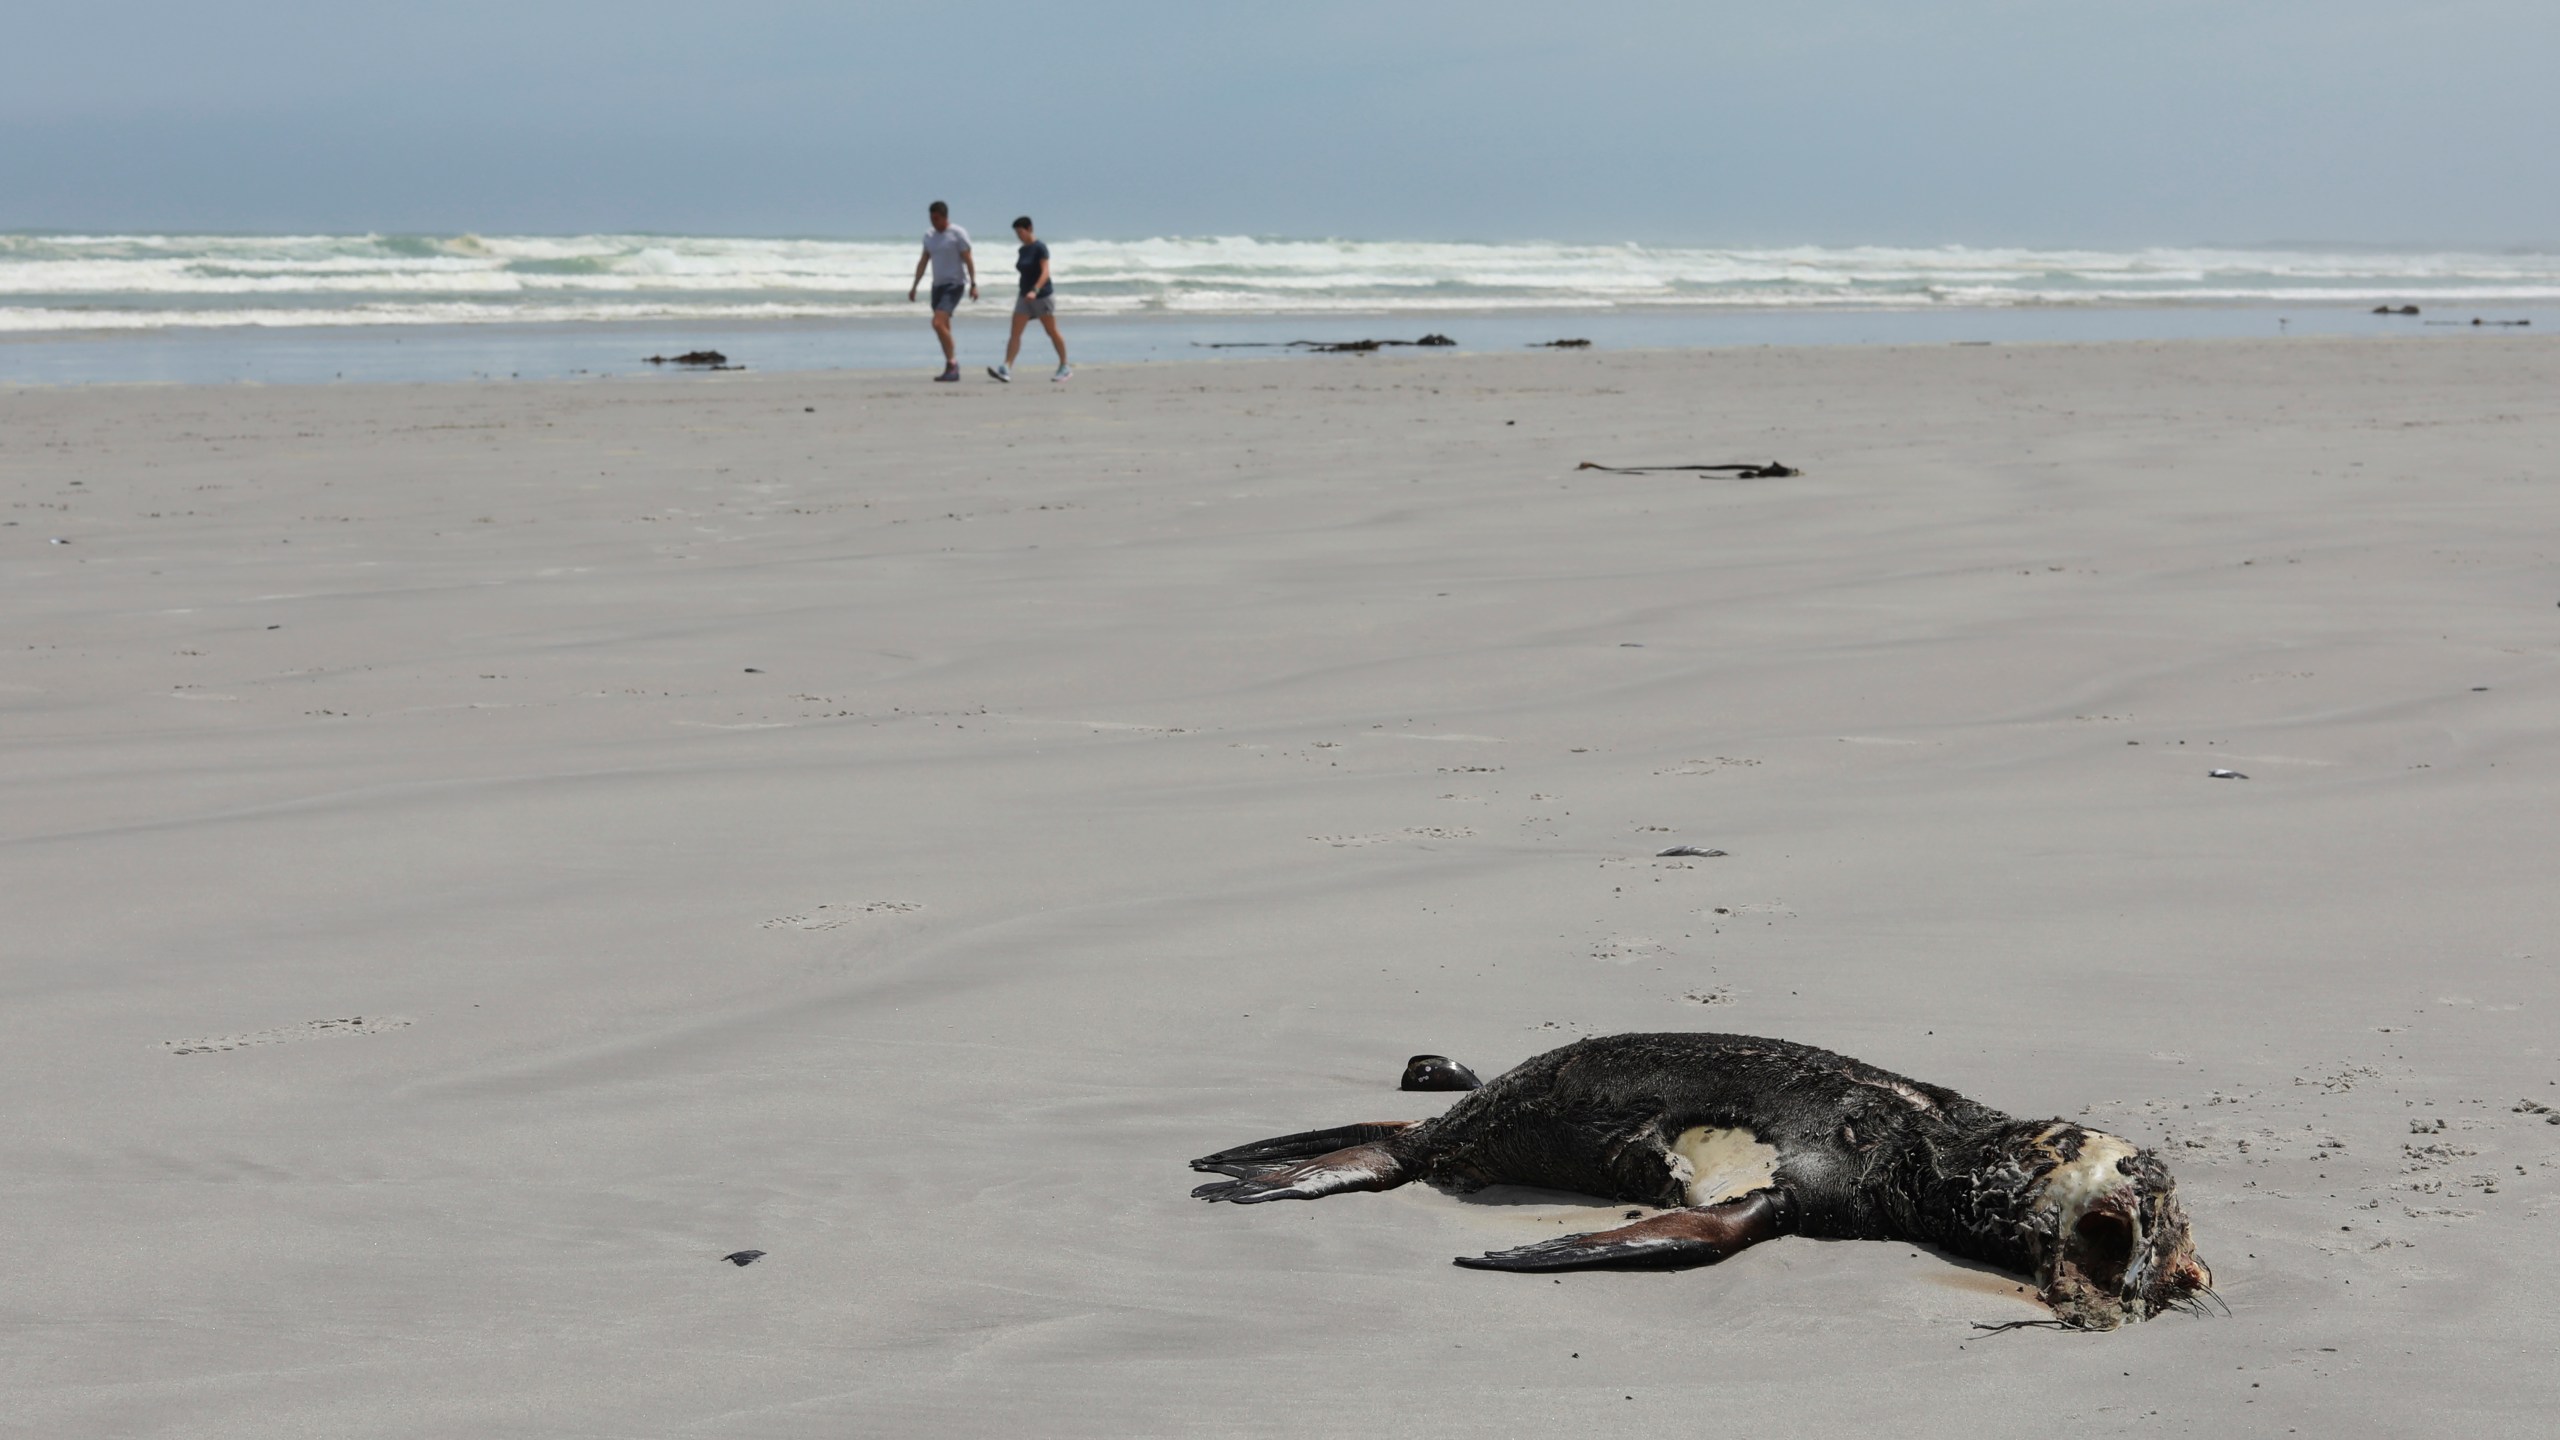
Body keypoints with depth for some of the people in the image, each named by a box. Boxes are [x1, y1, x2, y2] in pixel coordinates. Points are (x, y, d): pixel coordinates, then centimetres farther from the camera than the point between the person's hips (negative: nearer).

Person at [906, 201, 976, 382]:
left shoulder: (957, 234, -8)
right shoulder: (929, 235, 13)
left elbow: (968, 259, -11)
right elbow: (923, 261, 19)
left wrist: (973, 284, -18)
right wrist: (914, 286, 18)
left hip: (953, 285, -8)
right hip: (937, 285, 8)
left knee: (938, 323, -21)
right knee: (943, 327, 9)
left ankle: (952, 364, -16)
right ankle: (952, 368, 15)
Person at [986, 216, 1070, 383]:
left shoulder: (1040, 248, -13)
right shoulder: (1022, 250, 10)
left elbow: (1045, 272, -22)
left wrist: (1035, 291, -35)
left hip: (1043, 295, -7)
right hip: (1025, 297, 7)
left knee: (1052, 332, 5)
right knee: (1015, 333, -7)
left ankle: (1064, 368, 18)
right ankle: (1006, 369, -18)